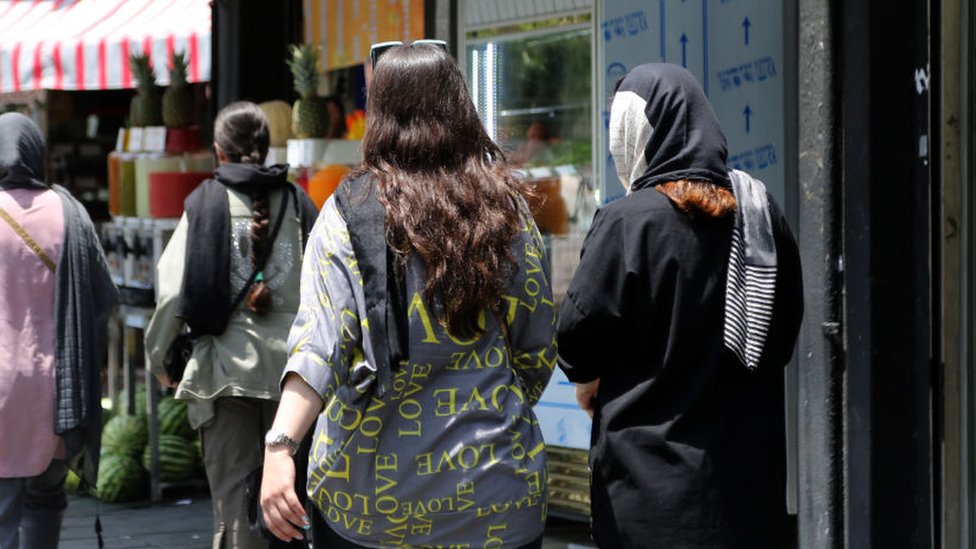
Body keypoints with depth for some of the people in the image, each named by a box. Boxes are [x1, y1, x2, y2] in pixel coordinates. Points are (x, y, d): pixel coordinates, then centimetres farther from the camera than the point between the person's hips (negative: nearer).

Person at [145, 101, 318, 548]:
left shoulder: (205, 201, -2)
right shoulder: (296, 202, 4)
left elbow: (175, 289, -5)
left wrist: (155, 354, 7)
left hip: (228, 362, -2)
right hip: (292, 362, 2)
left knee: (234, 489, 1)